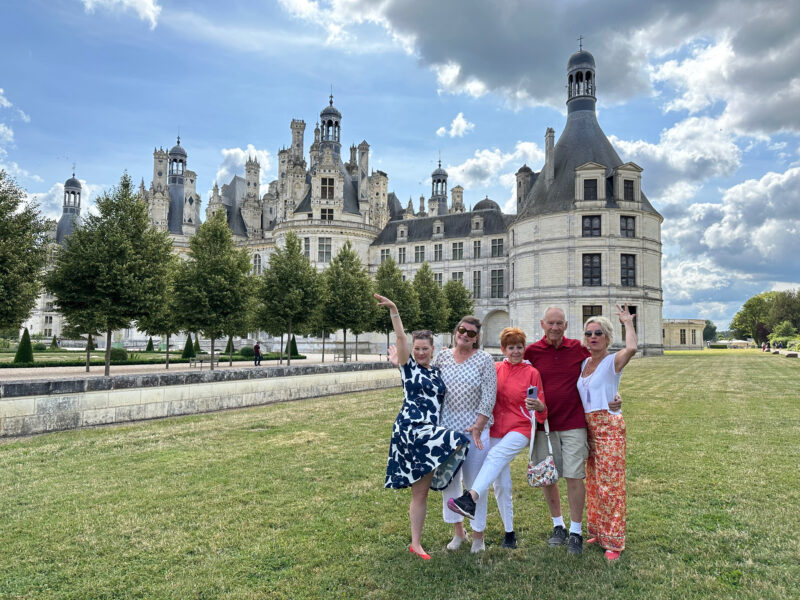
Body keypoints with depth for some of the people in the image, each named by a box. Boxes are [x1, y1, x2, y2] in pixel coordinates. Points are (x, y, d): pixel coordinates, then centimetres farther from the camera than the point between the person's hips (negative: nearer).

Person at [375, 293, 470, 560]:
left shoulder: (439, 372, 14)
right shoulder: (409, 366, 0)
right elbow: (401, 338, -13)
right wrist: (393, 310, -23)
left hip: (431, 433, 6)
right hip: (411, 430, -5)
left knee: (421, 491, 9)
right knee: (457, 443, -26)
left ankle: (416, 543, 19)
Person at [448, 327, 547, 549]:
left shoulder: (531, 373, 1)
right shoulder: (495, 369, 8)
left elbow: (541, 406, 0)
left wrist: (539, 406, -21)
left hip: (519, 430, -3)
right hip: (495, 430, 3)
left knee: (495, 456, -33)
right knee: (501, 485, 3)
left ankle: (471, 498, -50)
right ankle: (509, 532, 17)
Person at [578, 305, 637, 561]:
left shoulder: (613, 361, -8)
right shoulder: (584, 363, 12)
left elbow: (631, 348, -30)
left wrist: (628, 322, -17)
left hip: (609, 426, -7)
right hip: (588, 426, 7)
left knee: (610, 483, -3)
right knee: (593, 481, 14)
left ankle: (614, 541, 7)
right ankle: (597, 532, 27)